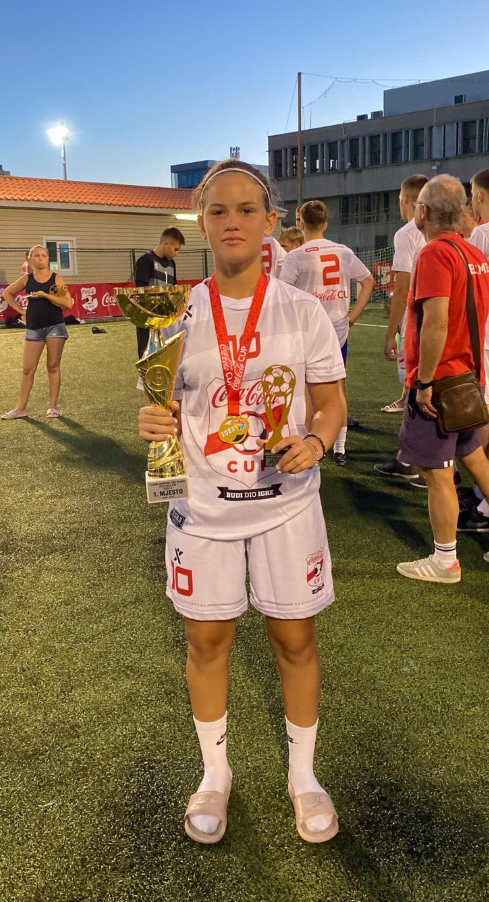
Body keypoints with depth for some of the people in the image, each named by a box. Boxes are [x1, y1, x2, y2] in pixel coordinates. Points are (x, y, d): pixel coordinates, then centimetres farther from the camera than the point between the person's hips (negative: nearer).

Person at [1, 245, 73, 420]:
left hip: (55, 326, -2)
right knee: (27, 369, 2)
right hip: (33, 328, 2)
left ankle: (53, 407, 8)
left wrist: (45, 295, -17)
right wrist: (20, 309, 7)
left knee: (53, 367, 1)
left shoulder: (56, 278, -1)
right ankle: (21, 408, 8)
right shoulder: (26, 279, 5)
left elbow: (68, 303, -11)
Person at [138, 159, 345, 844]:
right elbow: (167, 409, 6)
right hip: (203, 503, 1)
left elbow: (332, 403, 1)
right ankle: (215, 774, 36)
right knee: (207, 639, 12)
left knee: (295, 638, 9)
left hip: (287, 501, -1)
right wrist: (157, 424, -17)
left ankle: (303, 775, 34)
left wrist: (315, 442, -20)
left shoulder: (302, 310, -4)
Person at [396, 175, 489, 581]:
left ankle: (445, 561, 12)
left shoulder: (436, 253, -17)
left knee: (437, 472, 1)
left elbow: (435, 323, -25)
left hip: (437, 381, -9)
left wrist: (424, 382, -20)